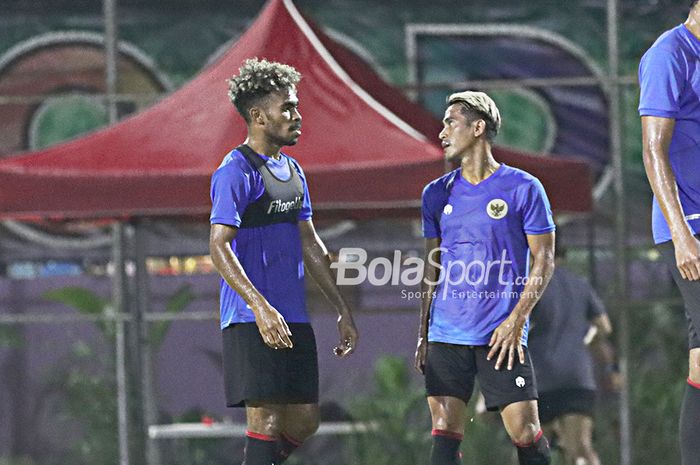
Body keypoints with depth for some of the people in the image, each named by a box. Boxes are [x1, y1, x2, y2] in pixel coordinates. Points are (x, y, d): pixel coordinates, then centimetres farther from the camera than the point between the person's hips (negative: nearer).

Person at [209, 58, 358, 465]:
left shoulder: (292, 171, 17)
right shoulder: (236, 172, -11)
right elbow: (219, 246, -18)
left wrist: (342, 308, 22)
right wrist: (260, 307, -28)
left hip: (295, 320, 9)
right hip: (253, 321, -9)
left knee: (305, 421, 8)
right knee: (266, 423, -9)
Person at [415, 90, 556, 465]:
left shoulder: (523, 188, -2)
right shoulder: (437, 193, 12)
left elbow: (543, 260, -1)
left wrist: (516, 320, -11)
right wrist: (422, 335, 11)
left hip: (501, 335, -4)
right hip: (446, 333, 4)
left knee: (525, 434, -7)